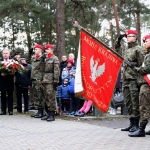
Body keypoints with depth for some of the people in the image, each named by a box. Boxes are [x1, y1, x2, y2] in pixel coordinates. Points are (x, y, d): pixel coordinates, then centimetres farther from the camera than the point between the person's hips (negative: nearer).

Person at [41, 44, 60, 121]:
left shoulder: (55, 58, -6)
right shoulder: (45, 59, 18)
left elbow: (56, 71, -12)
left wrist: (55, 81, -17)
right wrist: (42, 80, 16)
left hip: (51, 82, -8)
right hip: (45, 81, 8)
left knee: (51, 98, -8)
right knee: (46, 98, 11)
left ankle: (52, 115, -4)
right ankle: (49, 113, 18)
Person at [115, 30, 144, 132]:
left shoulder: (138, 49, -5)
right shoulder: (126, 50, 18)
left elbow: (141, 65, -10)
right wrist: (118, 43, 25)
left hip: (134, 79, -8)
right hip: (125, 79, 8)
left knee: (135, 102, -4)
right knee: (128, 102, 10)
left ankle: (136, 124, 2)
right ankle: (132, 123, 18)